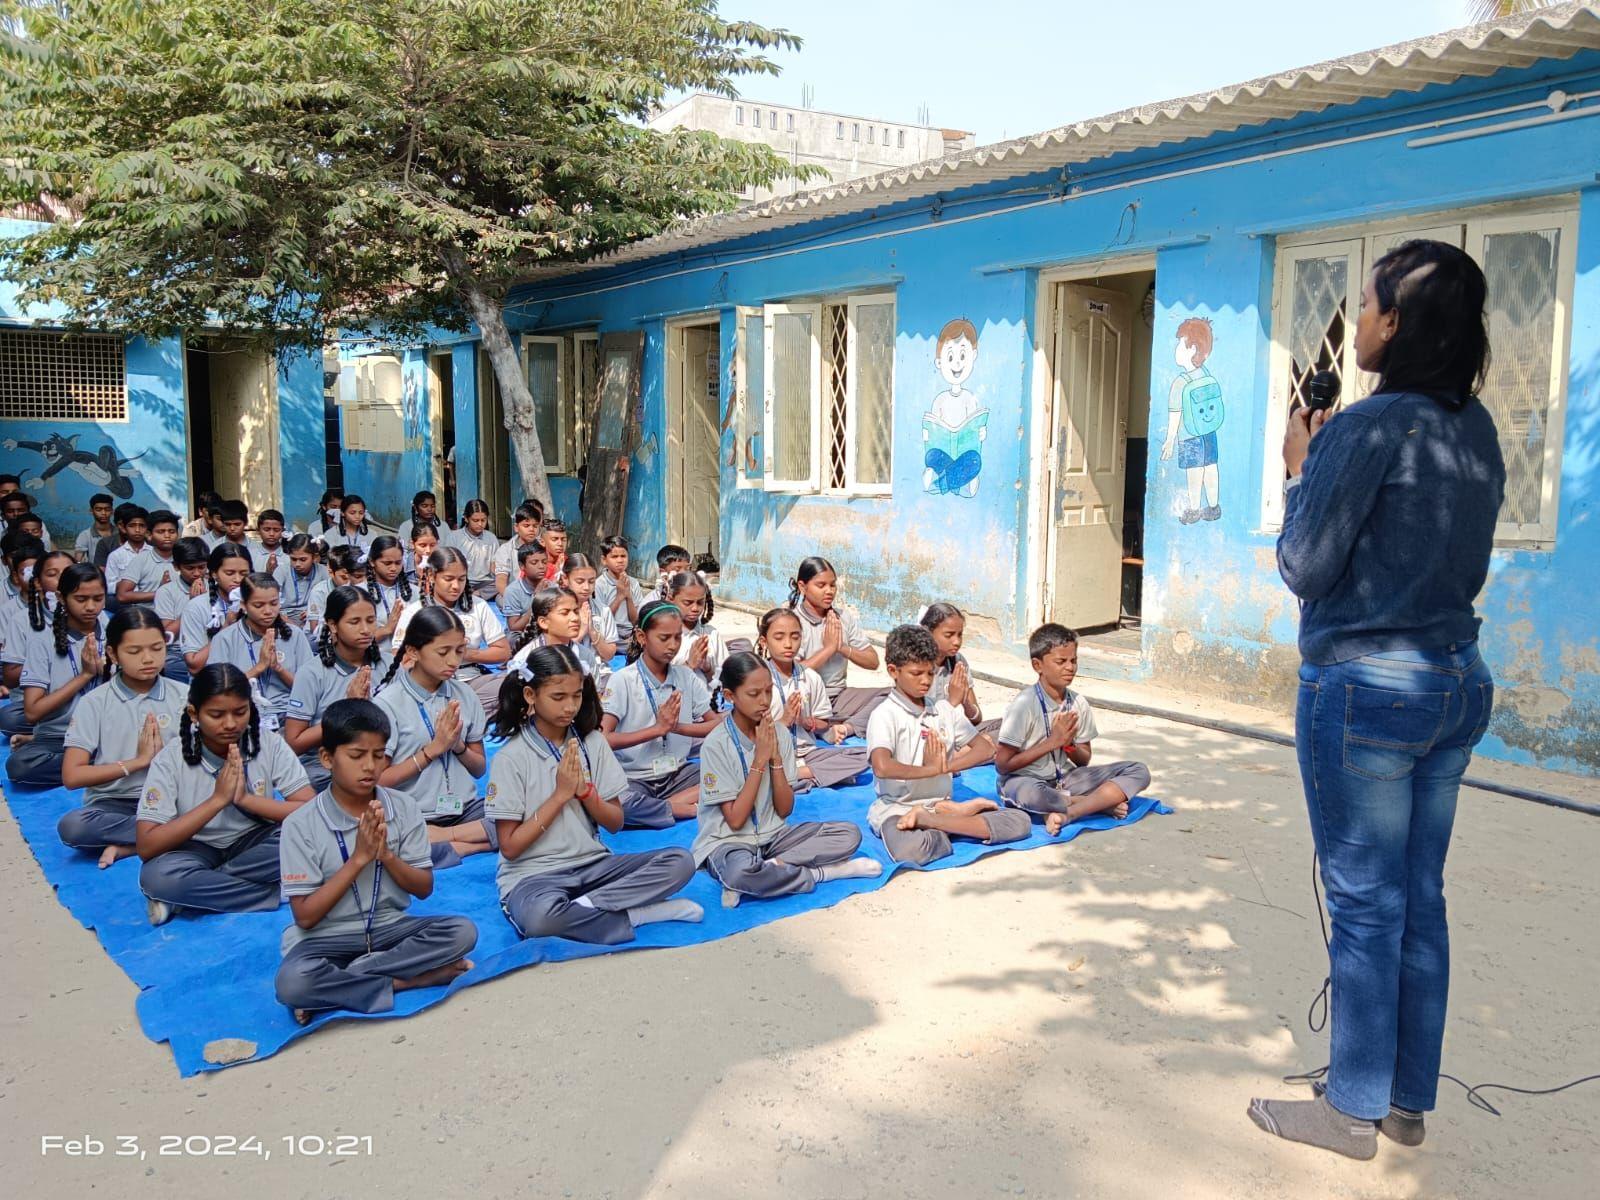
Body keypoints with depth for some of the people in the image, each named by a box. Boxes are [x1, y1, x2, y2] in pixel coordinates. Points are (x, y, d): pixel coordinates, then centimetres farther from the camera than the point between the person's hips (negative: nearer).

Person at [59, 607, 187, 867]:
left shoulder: (183, 696, 2)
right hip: (113, 804, 0)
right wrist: (138, 761, -11)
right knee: (71, 826, -33)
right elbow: (72, 776, -7)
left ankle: (127, 845, -18)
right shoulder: (94, 702, -1)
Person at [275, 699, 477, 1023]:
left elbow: (424, 888, 2)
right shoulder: (301, 824, -11)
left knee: (462, 930, -24)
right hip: (328, 939, -3)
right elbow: (305, 916, -12)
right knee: (292, 981, -35)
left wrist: (386, 854, -17)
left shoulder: (403, 807, -2)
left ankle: (337, 983, -17)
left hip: (389, 929, 3)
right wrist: (358, 858, -19)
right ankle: (406, 979, -17)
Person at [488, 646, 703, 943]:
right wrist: (561, 794, -13)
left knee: (680, 861, -17)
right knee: (540, 916, -41)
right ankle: (634, 914, -19)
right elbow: (510, 847, -9)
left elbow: (615, 823, 7)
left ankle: (583, 907, -20)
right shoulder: (511, 758, -8)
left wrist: (585, 790, -12)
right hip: (533, 874, -4)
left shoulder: (592, 742, 4)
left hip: (592, 864, 4)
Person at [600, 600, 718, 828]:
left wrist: (677, 726, -15)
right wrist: (658, 729, -19)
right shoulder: (623, 680, -6)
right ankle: (682, 808, -19)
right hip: (635, 778, -4)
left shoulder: (687, 677, 6)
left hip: (678, 773, 4)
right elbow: (604, 739, -17)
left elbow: (718, 725, 2)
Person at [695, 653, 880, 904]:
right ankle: (824, 872, -19)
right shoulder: (716, 744, -15)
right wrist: (760, 760, -18)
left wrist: (775, 758, -13)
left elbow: (785, 810, 0)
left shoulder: (780, 734, -1)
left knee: (849, 833, -12)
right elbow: (735, 820, -16)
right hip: (728, 841, -5)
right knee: (739, 871, -41)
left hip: (772, 835, 6)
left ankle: (771, 867, -17)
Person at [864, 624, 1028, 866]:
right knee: (909, 850, -42)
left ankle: (927, 819, -14)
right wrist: (932, 769, -11)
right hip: (897, 809, -6)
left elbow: (985, 749, 9)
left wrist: (946, 766, -9)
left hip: (939, 804, 6)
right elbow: (882, 767, -24)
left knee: (1019, 822, -12)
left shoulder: (944, 710, 12)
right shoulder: (884, 714, -7)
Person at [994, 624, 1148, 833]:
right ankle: (1102, 802, -17)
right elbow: (1002, 765, -16)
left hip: (1064, 780, 6)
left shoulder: (1078, 703, 1)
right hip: (1026, 781, -6)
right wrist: (1052, 742, -17)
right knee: (1026, 793, -43)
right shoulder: (1025, 703, -15)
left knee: (1139, 771, -9)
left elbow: (1084, 760, 10)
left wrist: (1069, 745, -13)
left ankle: (1068, 813, -24)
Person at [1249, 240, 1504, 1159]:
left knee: (1367, 907, 2)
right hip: (1458, 680, 8)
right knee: (1420, 902, 15)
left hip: (1366, 687, -8)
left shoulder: (1370, 428, -16)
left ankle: (1355, 1112, 16)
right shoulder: (1478, 430, 8)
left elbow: (1306, 568, -12)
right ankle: (1411, 1101, 27)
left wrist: (1301, 472, 2)